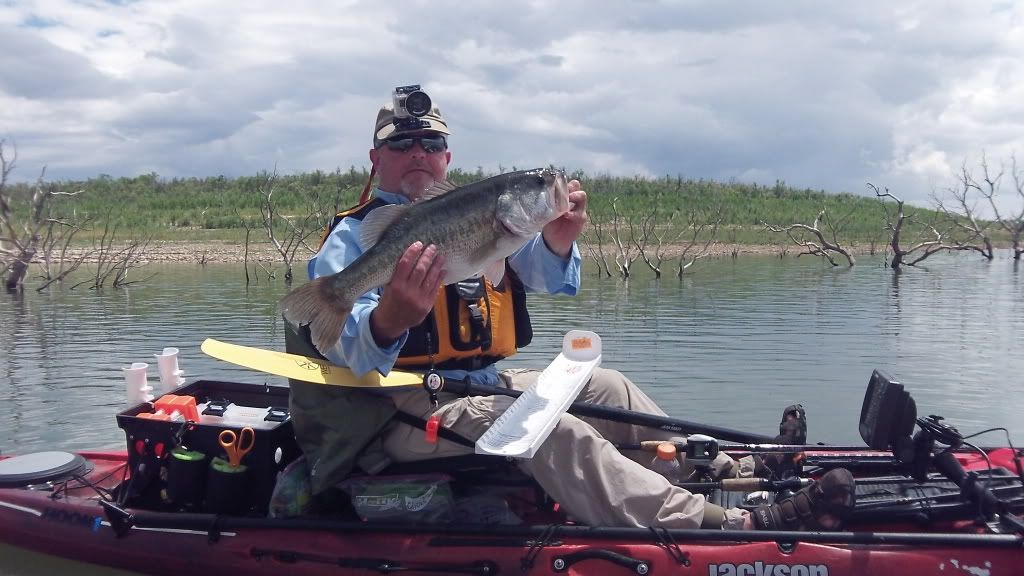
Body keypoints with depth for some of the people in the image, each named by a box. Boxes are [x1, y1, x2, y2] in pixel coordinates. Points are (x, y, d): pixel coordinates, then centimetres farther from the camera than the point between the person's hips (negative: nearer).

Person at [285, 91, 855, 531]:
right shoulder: (354, 235, -5)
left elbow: (544, 275, -1)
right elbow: (344, 343, -21)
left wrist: (557, 241, -26)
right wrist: (390, 318, -45)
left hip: (482, 384, 7)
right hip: (405, 407, -7)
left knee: (604, 387, 6)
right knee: (556, 433, -27)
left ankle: (723, 472, 23)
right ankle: (733, 527, -34)